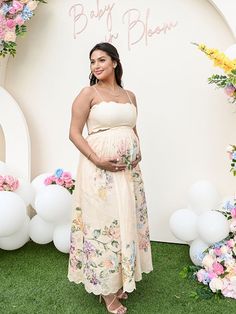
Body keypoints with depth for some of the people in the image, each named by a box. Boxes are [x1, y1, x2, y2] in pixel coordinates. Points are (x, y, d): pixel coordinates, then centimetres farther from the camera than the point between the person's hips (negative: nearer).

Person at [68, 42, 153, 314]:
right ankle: (107, 290, 16)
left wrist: (138, 153, 4)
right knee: (103, 222, 0)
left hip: (129, 169, 6)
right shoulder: (88, 93, -2)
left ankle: (122, 279, 31)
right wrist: (97, 160, -19)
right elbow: (74, 133, -8)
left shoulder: (129, 95, 13)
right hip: (100, 170, -5)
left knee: (126, 221, 12)